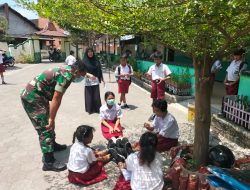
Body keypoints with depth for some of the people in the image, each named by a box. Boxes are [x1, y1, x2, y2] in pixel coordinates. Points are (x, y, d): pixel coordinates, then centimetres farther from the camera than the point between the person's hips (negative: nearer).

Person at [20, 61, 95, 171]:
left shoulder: (67, 70, 6)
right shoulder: (66, 76, -22)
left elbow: (80, 72, 31)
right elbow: (56, 99, -23)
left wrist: (86, 74, 46)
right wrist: (51, 119, -18)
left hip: (35, 95, 10)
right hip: (32, 97, -10)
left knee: (48, 123, 22)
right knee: (45, 128, -7)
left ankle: (53, 145, 41)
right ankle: (48, 162, 1)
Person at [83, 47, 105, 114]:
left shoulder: (96, 61, 6)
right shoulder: (84, 61, 0)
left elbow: (99, 70, 10)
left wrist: (102, 79, 10)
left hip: (96, 81, 2)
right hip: (88, 81, -2)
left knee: (96, 95, 3)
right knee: (89, 95, 4)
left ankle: (97, 109, 15)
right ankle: (89, 110, 15)